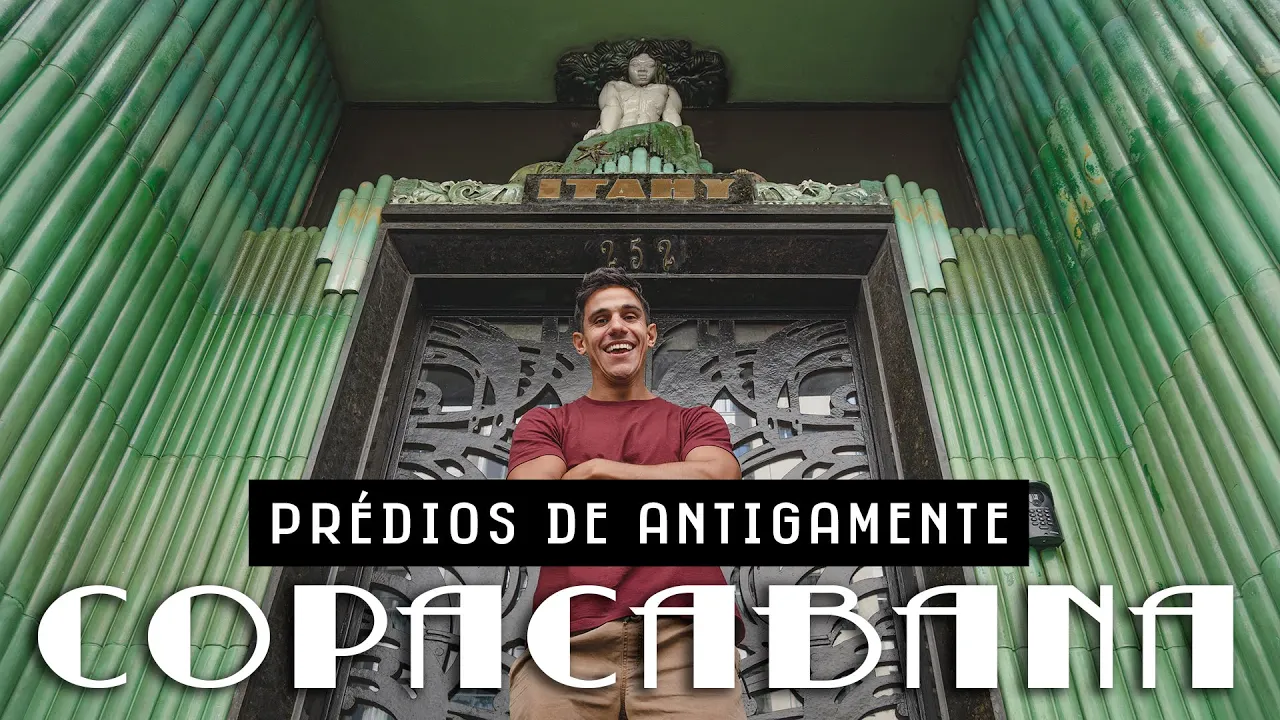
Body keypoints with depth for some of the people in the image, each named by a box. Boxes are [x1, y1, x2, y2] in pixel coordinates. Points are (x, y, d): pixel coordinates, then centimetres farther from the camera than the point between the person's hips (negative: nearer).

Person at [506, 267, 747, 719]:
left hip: (684, 638, 0)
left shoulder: (697, 422, 17)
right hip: (567, 647, 1)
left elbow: (714, 480, -4)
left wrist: (595, 470, -1)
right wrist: (674, 480, 2)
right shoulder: (544, 423, 16)